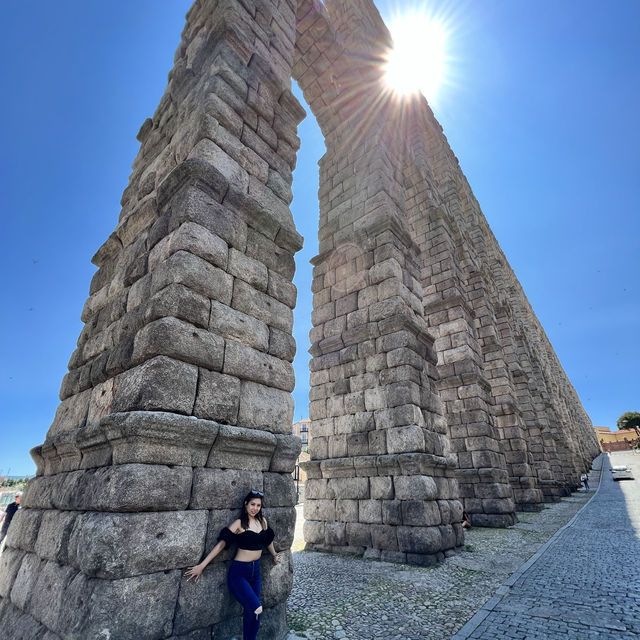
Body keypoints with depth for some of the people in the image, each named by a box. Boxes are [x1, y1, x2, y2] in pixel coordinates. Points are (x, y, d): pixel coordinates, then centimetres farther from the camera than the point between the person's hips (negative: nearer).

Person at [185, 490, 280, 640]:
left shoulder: (262, 520, 1)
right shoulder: (239, 523, -12)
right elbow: (221, 543, -14)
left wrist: (274, 555, 31)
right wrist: (202, 566, -16)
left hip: (256, 571, 5)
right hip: (239, 572, -5)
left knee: (251, 612, 9)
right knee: (256, 609, -13)